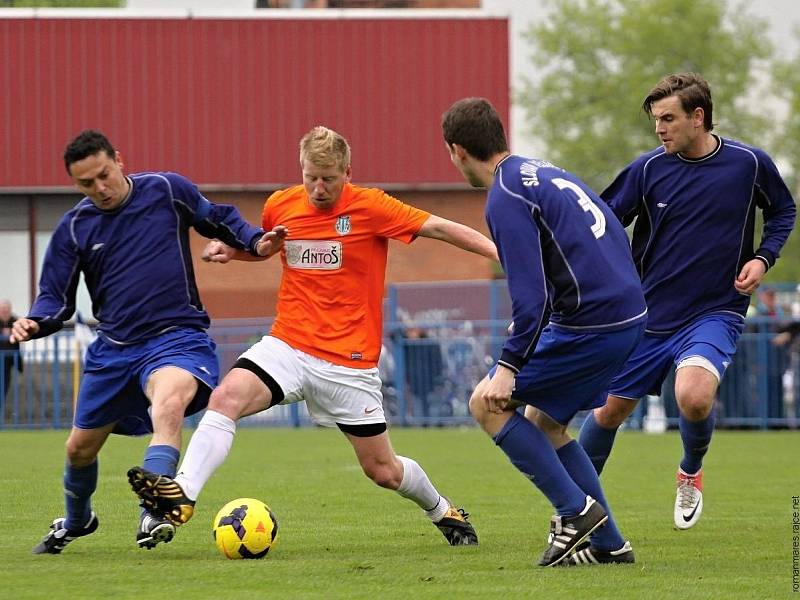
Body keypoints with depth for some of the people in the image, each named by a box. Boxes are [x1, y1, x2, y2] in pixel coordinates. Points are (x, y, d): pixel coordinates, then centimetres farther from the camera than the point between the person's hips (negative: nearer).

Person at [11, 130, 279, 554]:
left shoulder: (168, 191, -4)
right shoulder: (74, 228, 2)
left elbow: (219, 220, 11)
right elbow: (56, 297, 5)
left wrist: (255, 241, -8)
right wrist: (34, 323, -17)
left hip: (176, 338, -4)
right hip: (113, 348, 4)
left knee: (169, 402, -38)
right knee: (80, 448, 15)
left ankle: (152, 518, -43)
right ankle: (76, 521, 47)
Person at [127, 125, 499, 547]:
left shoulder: (371, 208, -10)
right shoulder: (280, 206, 3)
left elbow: (439, 228, -11)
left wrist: (499, 253, -20)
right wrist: (227, 249, 5)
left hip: (349, 361, -3)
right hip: (288, 346, 3)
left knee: (382, 470, 5)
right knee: (226, 397, -26)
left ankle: (442, 510, 34)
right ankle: (183, 493, -32)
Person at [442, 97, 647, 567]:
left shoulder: (506, 199, -13)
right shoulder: (543, 173, 16)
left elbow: (530, 295, -20)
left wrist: (510, 366, -18)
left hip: (591, 324, -9)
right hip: (629, 314, 9)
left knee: (489, 404, 0)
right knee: (544, 421, 20)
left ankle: (575, 509, -2)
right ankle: (608, 543, 16)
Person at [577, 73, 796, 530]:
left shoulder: (750, 164, -6)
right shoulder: (649, 169, -5)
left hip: (715, 313, -2)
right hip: (649, 315, 2)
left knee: (694, 397, -28)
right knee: (611, 410, 7)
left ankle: (692, 471, 4)